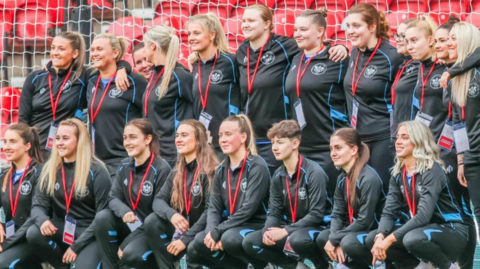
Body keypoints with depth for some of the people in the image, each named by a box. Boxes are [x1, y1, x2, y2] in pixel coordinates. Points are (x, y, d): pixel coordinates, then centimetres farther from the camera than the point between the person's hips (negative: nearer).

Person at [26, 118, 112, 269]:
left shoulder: (96, 171, -9)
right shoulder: (50, 169, 5)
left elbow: (103, 215, -11)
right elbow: (39, 204, 1)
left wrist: (77, 246, -16)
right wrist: (42, 220, -25)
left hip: (90, 232, -5)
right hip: (62, 228, 5)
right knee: (33, 234, -26)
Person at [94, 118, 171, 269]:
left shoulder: (161, 169, -16)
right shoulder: (124, 166, 4)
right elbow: (113, 197, 0)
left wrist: (125, 244, -19)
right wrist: (123, 211, -28)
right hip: (129, 225, 6)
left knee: (130, 253, -33)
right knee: (102, 217, -21)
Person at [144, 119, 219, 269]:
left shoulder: (210, 171, -13)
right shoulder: (177, 172, 9)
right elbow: (158, 200, 2)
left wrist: (186, 239, -23)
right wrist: (171, 214, -23)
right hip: (181, 228, 6)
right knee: (151, 221, -18)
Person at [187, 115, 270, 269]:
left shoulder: (257, 166, -12)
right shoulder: (222, 170, 10)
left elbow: (249, 208, -20)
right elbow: (214, 207, 4)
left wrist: (217, 232, -22)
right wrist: (211, 232, -17)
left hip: (257, 227, -7)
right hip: (232, 227, 7)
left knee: (230, 238, -37)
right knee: (195, 249, -16)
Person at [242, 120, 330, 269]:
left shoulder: (314, 172, -17)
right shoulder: (278, 175, 4)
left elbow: (317, 214, -20)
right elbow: (274, 212, 4)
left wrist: (285, 231, -24)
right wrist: (268, 231, -19)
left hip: (316, 228, -7)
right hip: (289, 228, 7)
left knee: (298, 239, -40)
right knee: (250, 242, -10)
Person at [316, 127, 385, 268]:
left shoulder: (369, 178, -21)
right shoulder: (342, 178, 7)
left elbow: (365, 221, -23)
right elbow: (337, 214, 3)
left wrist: (334, 239, -18)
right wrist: (336, 242, -16)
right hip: (354, 231, 8)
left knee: (349, 242, -33)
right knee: (322, 237, -8)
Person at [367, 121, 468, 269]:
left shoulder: (432, 170, -18)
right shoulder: (398, 173, 4)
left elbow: (423, 216, -27)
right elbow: (389, 212, -2)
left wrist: (390, 239, -30)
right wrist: (380, 237, -23)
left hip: (452, 232, -7)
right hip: (425, 229, 7)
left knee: (412, 239, -37)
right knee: (372, 239, -7)